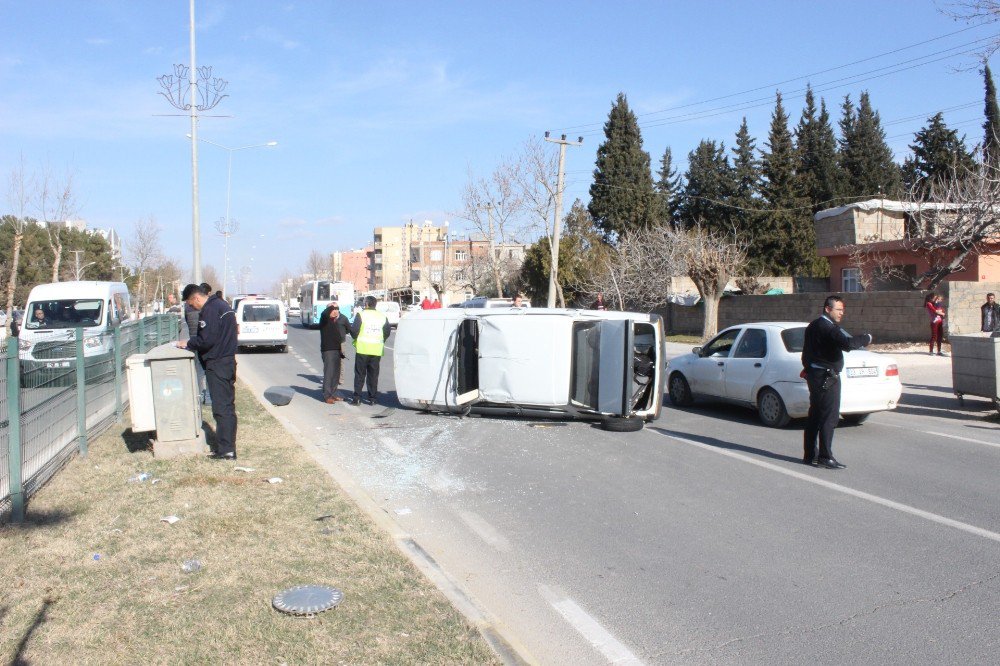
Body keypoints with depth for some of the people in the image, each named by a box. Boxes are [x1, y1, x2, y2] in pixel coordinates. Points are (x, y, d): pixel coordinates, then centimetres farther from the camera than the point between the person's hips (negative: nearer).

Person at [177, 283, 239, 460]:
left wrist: (188, 344, -5)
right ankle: (228, 446, 22)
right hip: (228, 361, 10)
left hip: (217, 365, -10)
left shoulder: (210, 310, -16)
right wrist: (192, 342, 15)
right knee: (228, 406, 14)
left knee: (221, 407, -6)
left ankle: (225, 450, -4)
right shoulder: (222, 304, 16)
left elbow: (207, 340, -21)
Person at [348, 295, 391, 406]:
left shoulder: (361, 315, -6)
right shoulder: (382, 316, 7)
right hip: (377, 350, 3)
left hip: (362, 349, -3)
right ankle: (372, 398, 8)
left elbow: (354, 330, -9)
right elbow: (388, 331, 7)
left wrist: (356, 339, 11)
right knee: (373, 374, 9)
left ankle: (357, 398, 2)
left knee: (360, 374, 4)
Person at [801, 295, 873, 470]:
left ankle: (809, 455, 18)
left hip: (813, 373, 10)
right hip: (826, 376, -10)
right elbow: (848, 343, -31)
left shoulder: (813, 326, 15)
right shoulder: (829, 327, -17)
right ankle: (825, 457, -5)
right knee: (829, 416, -6)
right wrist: (866, 338, -15)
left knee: (815, 416, 13)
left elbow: (808, 351, 21)